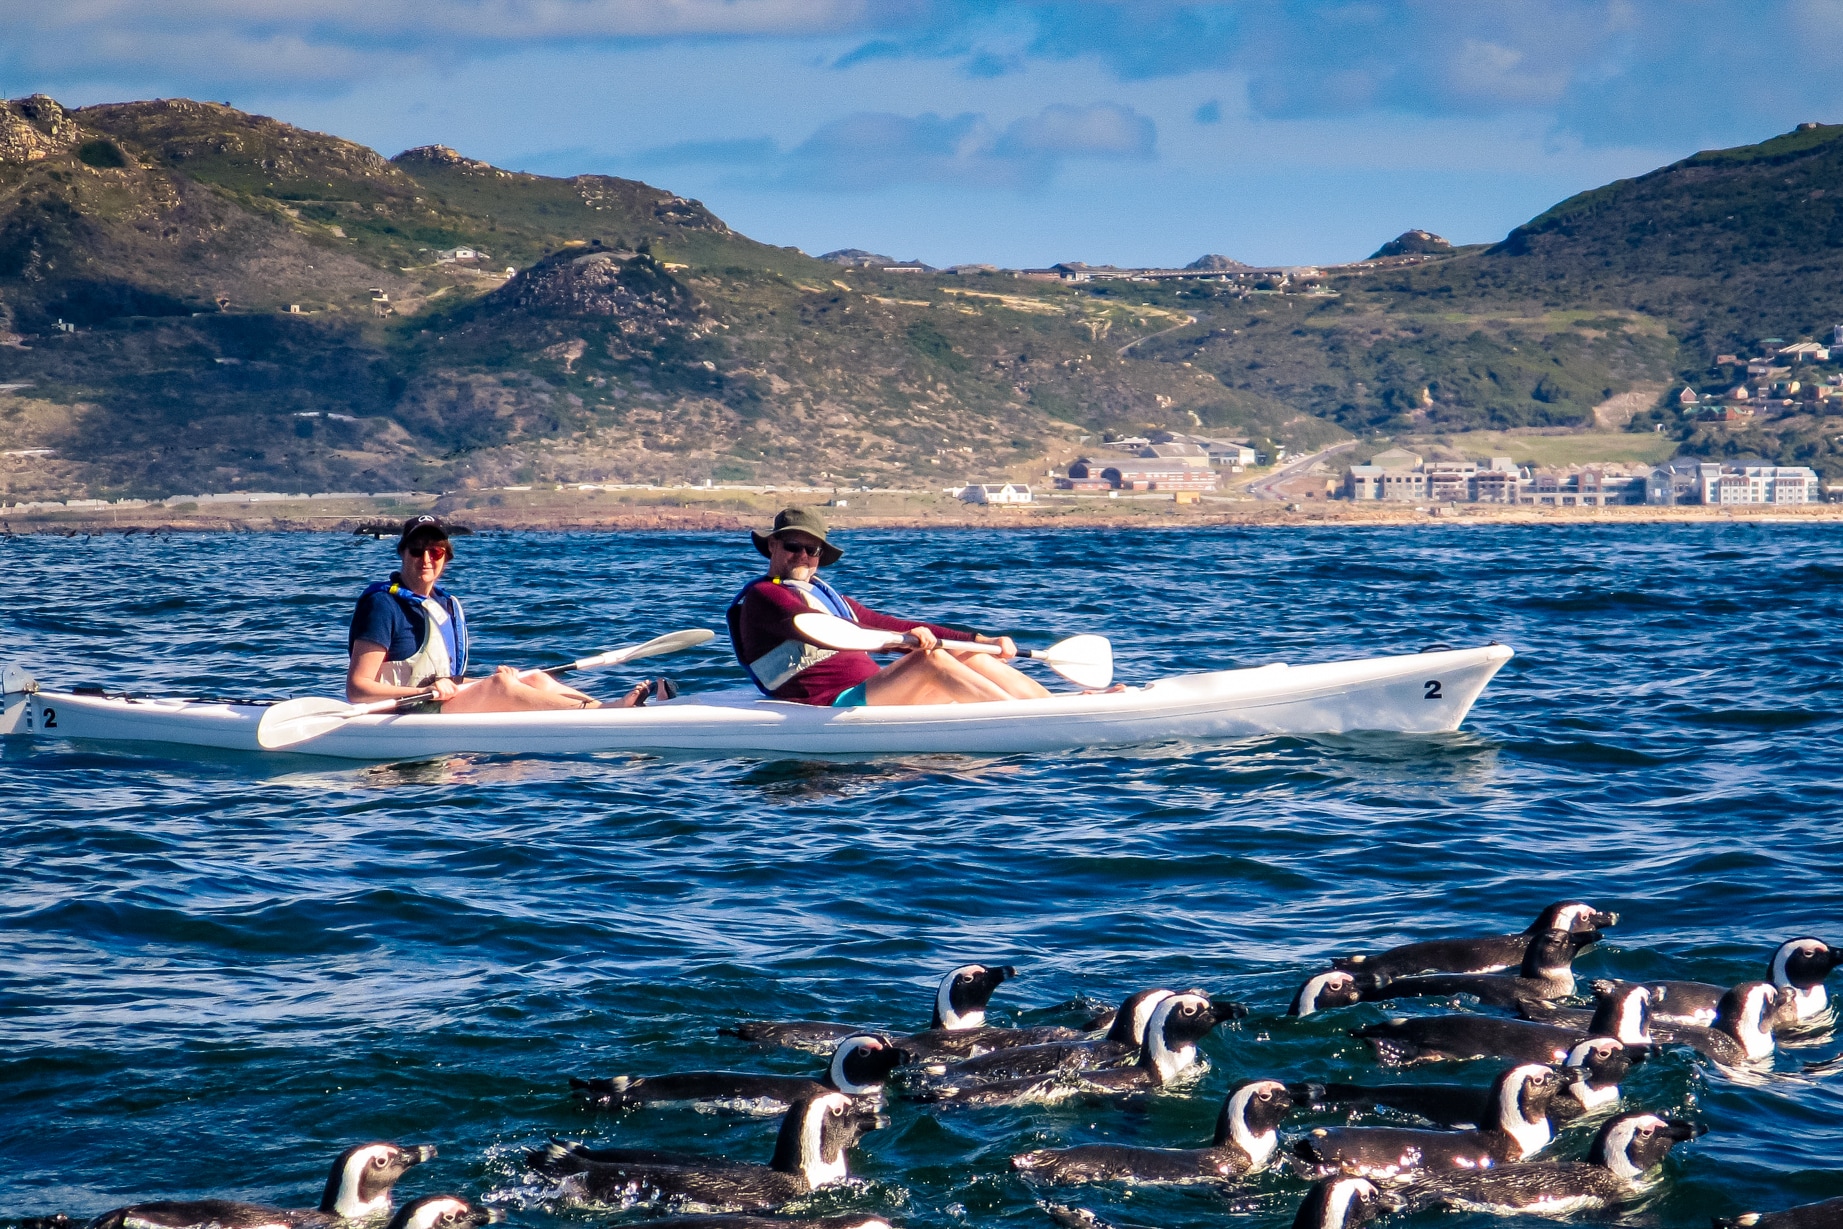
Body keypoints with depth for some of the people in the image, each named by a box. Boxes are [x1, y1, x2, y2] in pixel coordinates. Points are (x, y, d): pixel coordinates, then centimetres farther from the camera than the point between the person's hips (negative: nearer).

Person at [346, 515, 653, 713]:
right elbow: (357, 689, -16)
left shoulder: (446, 604, 17)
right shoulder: (383, 604, -9)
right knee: (499, 684, -24)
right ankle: (599, 711, -34)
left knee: (534, 679, -6)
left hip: (441, 705, 9)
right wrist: (426, 691, -23)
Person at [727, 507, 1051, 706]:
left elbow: (891, 625, 23)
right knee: (931, 659, -25)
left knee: (972, 659, -4)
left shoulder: (826, 596, 28)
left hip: (872, 693, 9)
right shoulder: (763, 596, -1)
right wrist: (905, 637, -32)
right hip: (833, 704, -9)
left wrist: (981, 640, 14)